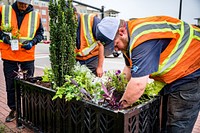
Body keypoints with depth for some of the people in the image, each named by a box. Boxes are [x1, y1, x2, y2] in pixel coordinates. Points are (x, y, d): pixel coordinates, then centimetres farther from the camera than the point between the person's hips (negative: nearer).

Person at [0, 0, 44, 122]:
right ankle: (13, 109, 27)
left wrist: (32, 42, -8)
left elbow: (40, 33, 9)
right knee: (10, 85, 10)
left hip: (28, 56, 0)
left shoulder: (35, 15, 2)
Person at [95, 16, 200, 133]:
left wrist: (122, 104, -19)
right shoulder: (129, 37, -2)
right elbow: (129, 67, 10)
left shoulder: (143, 39, -34)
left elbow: (138, 85, -36)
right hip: (173, 75, 9)